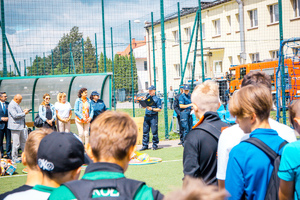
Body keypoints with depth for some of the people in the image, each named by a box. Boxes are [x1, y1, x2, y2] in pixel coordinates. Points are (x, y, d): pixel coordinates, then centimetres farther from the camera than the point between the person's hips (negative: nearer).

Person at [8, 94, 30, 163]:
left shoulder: (17, 105, 17)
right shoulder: (11, 105, -15)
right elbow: (15, 115, -22)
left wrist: (23, 111, 11)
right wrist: (24, 113, -15)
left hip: (21, 126, 10)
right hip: (15, 126, -10)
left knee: (24, 141, 14)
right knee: (16, 143, -4)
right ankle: (14, 158, 5)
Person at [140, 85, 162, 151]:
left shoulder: (157, 99, -2)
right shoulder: (147, 96, 14)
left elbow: (159, 109, -5)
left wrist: (152, 109, -15)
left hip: (153, 116, -5)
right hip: (146, 116, 5)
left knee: (154, 131, -4)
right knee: (145, 131, 4)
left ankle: (155, 145, 7)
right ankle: (145, 145, 10)